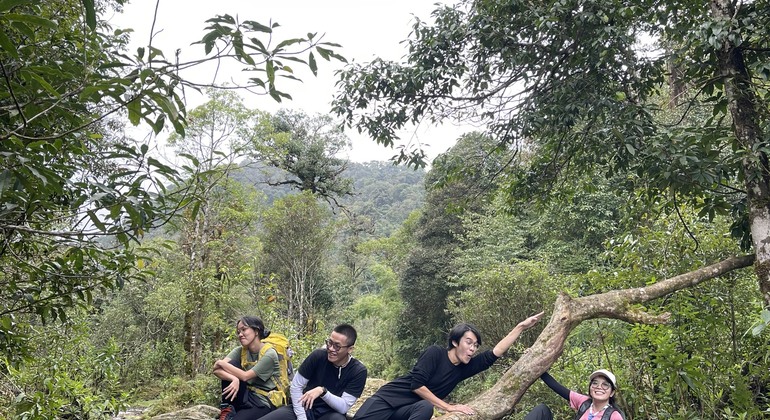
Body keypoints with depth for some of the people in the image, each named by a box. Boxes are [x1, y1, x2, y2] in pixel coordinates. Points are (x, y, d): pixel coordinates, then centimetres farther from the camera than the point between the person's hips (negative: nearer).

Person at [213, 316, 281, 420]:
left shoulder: (269, 354, -16)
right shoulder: (240, 350, 1)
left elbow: (245, 376, -20)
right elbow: (216, 369, -13)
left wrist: (221, 363, -13)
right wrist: (234, 379, -32)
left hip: (263, 402, -6)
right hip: (246, 397, 6)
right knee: (231, 364, -14)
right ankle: (227, 409, -7)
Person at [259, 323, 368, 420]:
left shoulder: (358, 371, -11)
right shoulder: (318, 356, -9)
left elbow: (344, 407, -15)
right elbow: (296, 386, -4)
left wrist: (323, 391, -29)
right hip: (305, 409, 2)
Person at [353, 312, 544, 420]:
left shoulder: (464, 368, 5)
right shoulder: (435, 353, -12)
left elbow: (495, 353, 1)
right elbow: (416, 385, -18)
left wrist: (521, 326, -4)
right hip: (389, 398, -4)